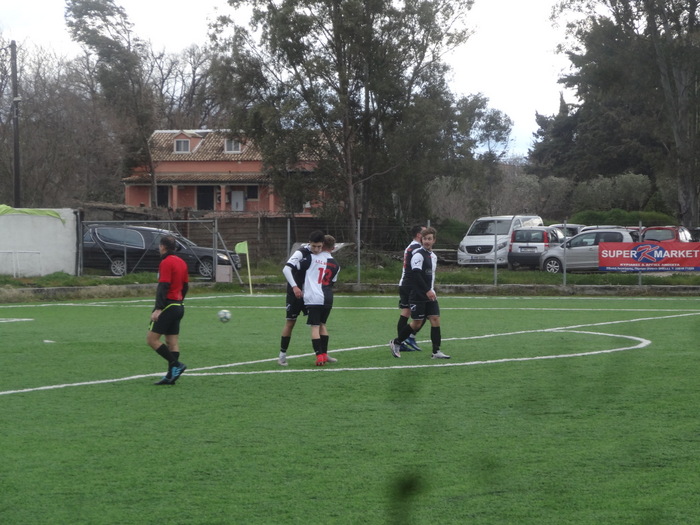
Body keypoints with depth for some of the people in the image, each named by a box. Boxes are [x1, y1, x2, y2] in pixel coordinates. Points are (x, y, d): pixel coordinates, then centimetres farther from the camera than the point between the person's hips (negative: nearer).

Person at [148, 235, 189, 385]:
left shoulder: (166, 262, -13)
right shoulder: (181, 262, 13)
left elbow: (163, 287, -20)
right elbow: (185, 286, 19)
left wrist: (158, 309, -24)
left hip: (168, 306, -9)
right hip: (178, 307, 9)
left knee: (151, 339, -6)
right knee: (173, 342, 7)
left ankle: (176, 365, -12)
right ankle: (171, 376, 6)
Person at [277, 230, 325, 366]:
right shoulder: (301, 253, -18)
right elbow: (286, 269, -27)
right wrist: (294, 287, -36)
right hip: (295, 292, -6)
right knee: (290, 323, -3)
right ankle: (282, 356, 5)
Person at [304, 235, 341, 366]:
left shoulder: (313, 257, -1)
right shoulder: (335, 265, 12)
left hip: (313, 298, -4)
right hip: (328, 299, 4)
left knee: (315, 326, -4)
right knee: (322, 324, 21)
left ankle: (320, 356, -12)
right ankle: (324, 354, 23)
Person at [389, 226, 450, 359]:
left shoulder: (433, 256, 14)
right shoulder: (418, 255, -13)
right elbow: (415, 275, -23)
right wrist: (427, 291, -26)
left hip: (430, 295, 8)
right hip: (418, 297, -8)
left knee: (435, 319, -3)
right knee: (417, 323, -4)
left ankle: (436, 351, -3)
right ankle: (396, 343, 14)